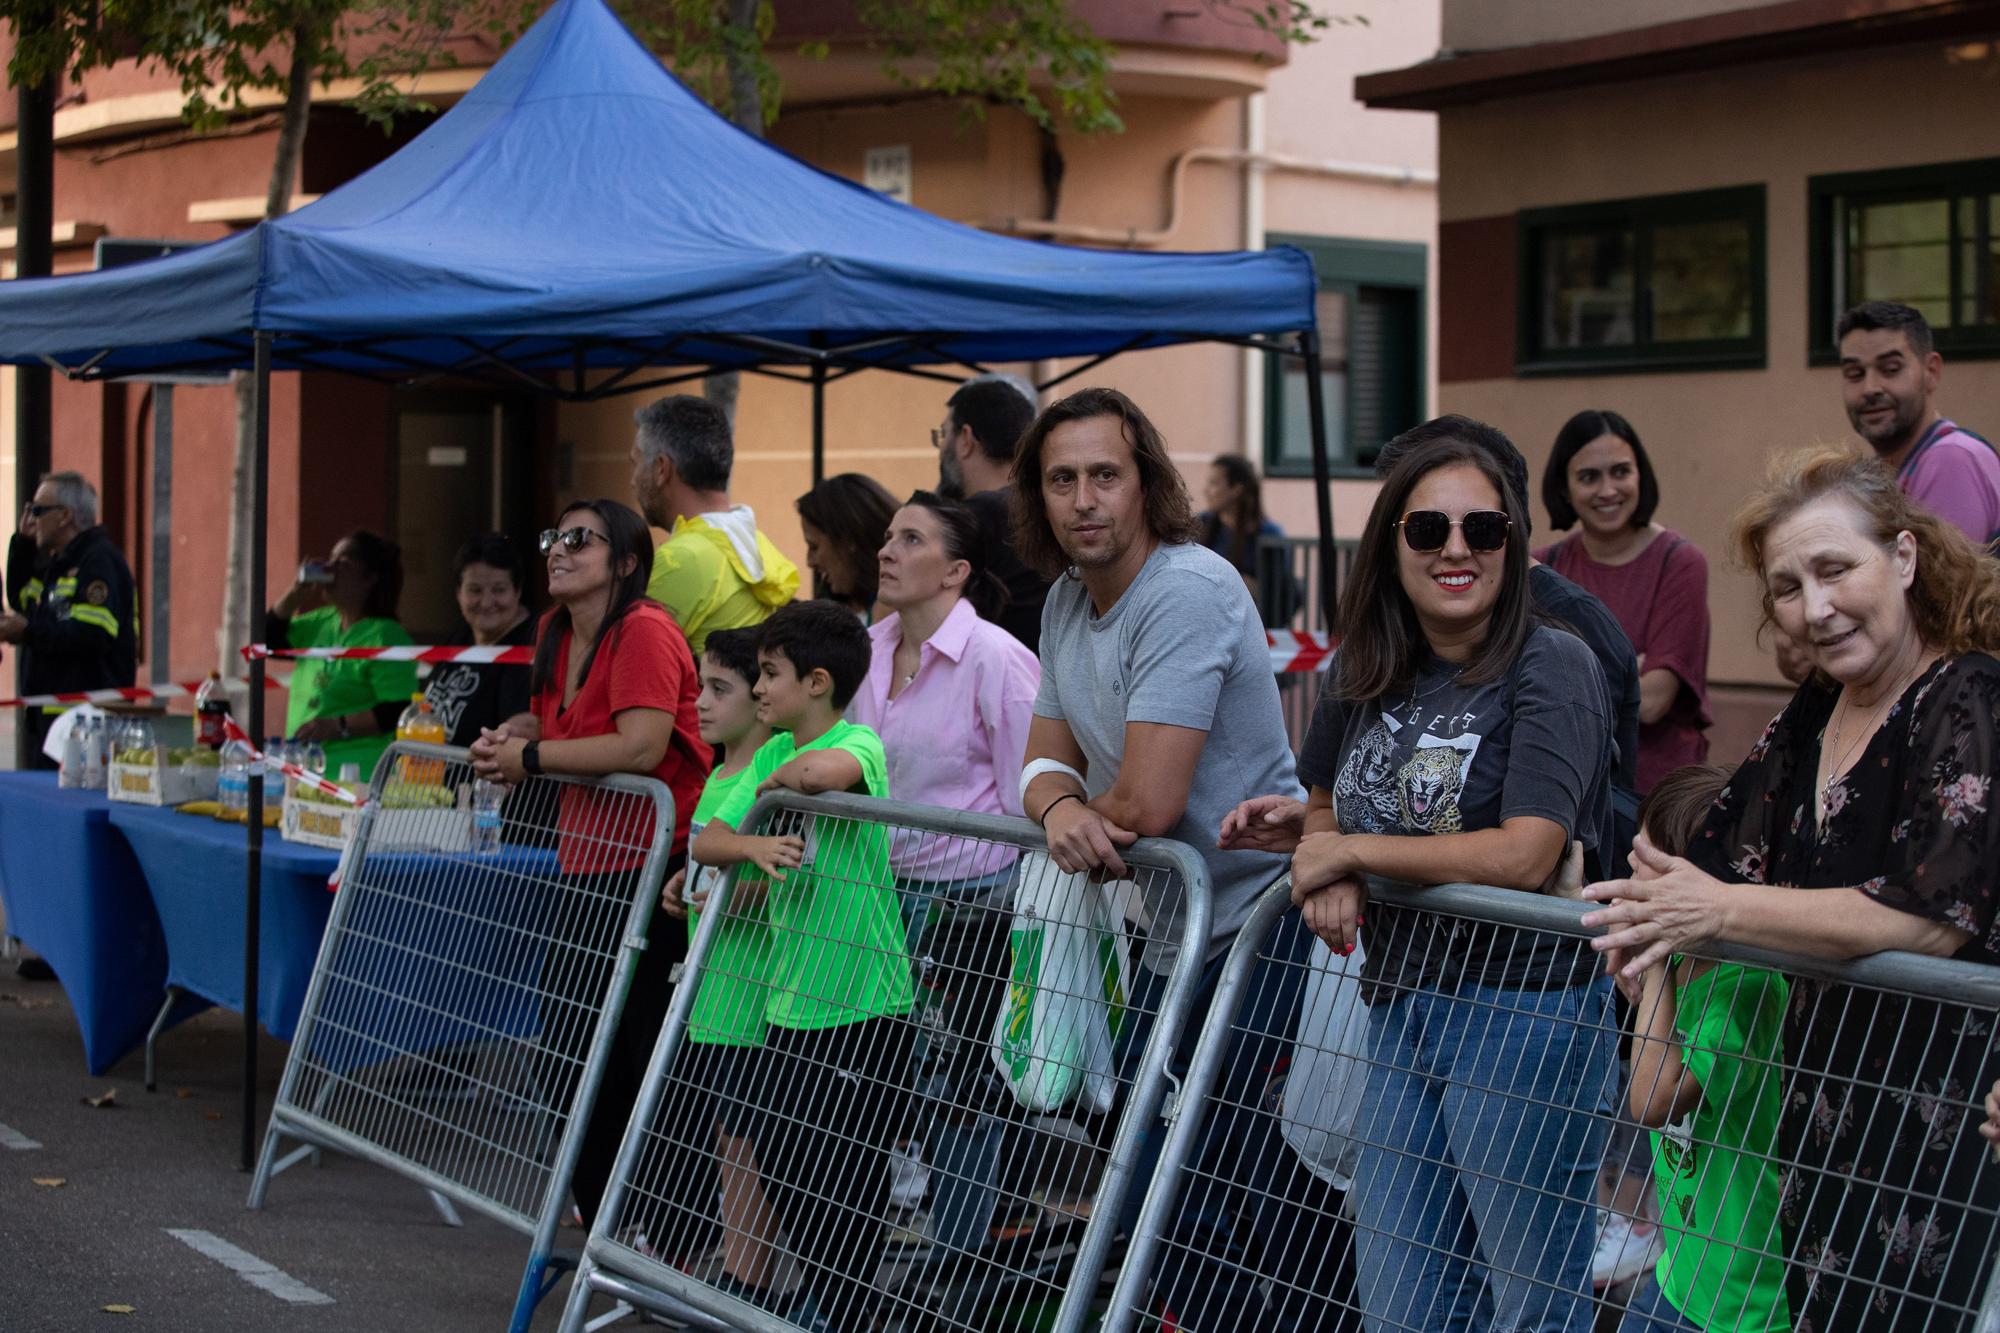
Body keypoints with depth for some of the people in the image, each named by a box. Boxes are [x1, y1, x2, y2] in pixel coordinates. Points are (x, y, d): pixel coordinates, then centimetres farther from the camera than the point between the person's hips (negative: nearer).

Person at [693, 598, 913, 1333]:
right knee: (780, 1159, 16)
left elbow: (823, 770, -39)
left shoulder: (857, 743, -14)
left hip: (862, 1009, -8)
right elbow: (707, 838, 3)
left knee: (846, 1180, 1)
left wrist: (775, 782, -18)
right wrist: (752, 844, -18)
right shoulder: (772, 754, 9)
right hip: (793, 1002, 8)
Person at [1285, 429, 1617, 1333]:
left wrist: (1353, 851, -10)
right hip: (1400, 1005, 7)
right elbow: (1325, 809, 23)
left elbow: (1525, 857, -21)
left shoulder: (1550, 670, -11)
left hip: (1524, 1010, -7)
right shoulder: (1364, 675, 9)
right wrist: (1328, 878, -2)